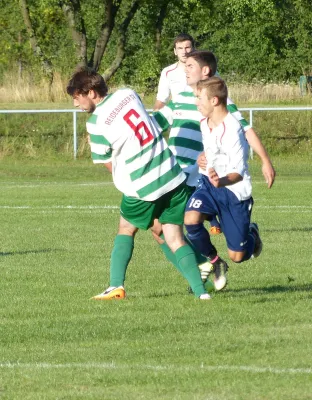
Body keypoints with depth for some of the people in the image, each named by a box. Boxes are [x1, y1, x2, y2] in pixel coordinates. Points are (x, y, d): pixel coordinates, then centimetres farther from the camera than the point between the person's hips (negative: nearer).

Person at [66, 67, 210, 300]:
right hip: (173, 176, 5)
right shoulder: (128, 94, 2)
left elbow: (109, 164, -2)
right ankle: (200, 291, -7)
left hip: (141, 189, -5)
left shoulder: (96, 123, -13)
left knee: (126, 230, 20)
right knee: (175, 239, 6)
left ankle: (116, 286, 10)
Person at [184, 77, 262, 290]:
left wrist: (222, 181, -49)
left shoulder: (232, 130, -25)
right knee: (191, 219, -26)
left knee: (237, 255, 0)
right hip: (210, 183, 6)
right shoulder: (204, 122, -1)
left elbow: (238, 172, -31)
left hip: (234, 190, -6)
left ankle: (251, 234, 37)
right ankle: (212, 261, 0)